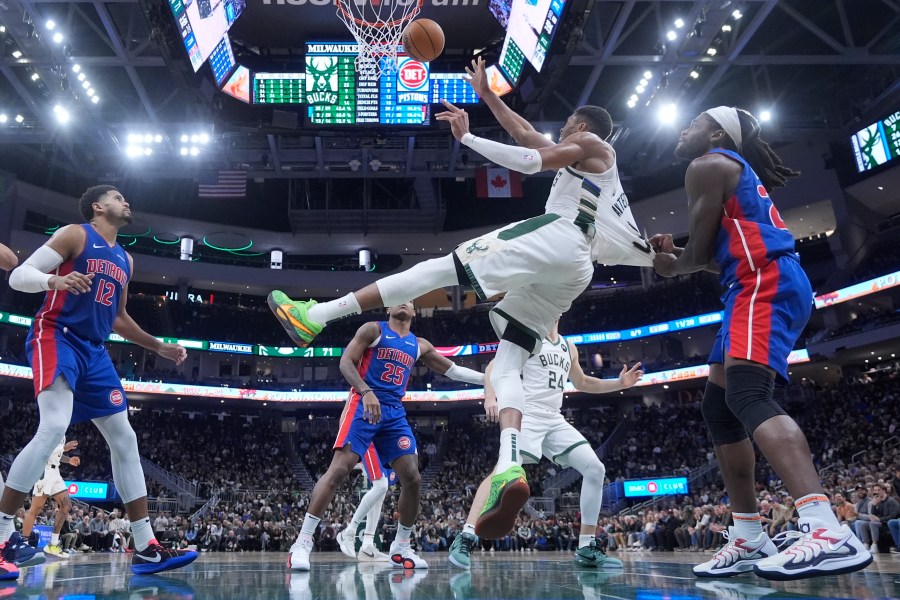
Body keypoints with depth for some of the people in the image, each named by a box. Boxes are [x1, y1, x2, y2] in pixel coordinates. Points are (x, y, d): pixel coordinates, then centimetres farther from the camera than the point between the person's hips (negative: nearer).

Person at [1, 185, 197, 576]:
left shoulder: (125, 260, 20)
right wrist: (55, 280, -29)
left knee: (125, 440, 1)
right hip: (56, 337, -7)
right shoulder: (74, 235, 0)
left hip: (94, 351, 8)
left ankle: (146, 548, 3)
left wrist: (159, 347, 24)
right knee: (53, 427, -28)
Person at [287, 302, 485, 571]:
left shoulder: (420, 345, 17)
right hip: (364, 405, -5)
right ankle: (302, 542, -12)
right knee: (339, 469, -17)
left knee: (412, 479, -3)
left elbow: (453, 370, 21)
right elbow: (345, 362, -6)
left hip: (395, 413, 5)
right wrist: (366, 392, -22)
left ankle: (401, 547, 13)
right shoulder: (373, 329, 3)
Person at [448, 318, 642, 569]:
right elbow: (494, 366, -6)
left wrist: (620, 383, 22)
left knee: (595, 469, -1)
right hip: (528, 414, -7)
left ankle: (587, 548, 6)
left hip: (555, 420, 7)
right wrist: (490, 396, -25)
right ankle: (465, 538, -21)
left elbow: (582, 383, 33)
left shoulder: (568, 347, 21)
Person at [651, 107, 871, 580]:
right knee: (718, 408, 7)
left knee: (746, 397, -26)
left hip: (764, 283, -10)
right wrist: (675, 252, 22)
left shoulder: (708, 165, -1)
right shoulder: (739, 171, 29)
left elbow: (700, 251, -5)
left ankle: (830, 533, -38)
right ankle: (749, 540, 10)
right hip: (759, 285, 10)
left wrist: (674, 267, 15)